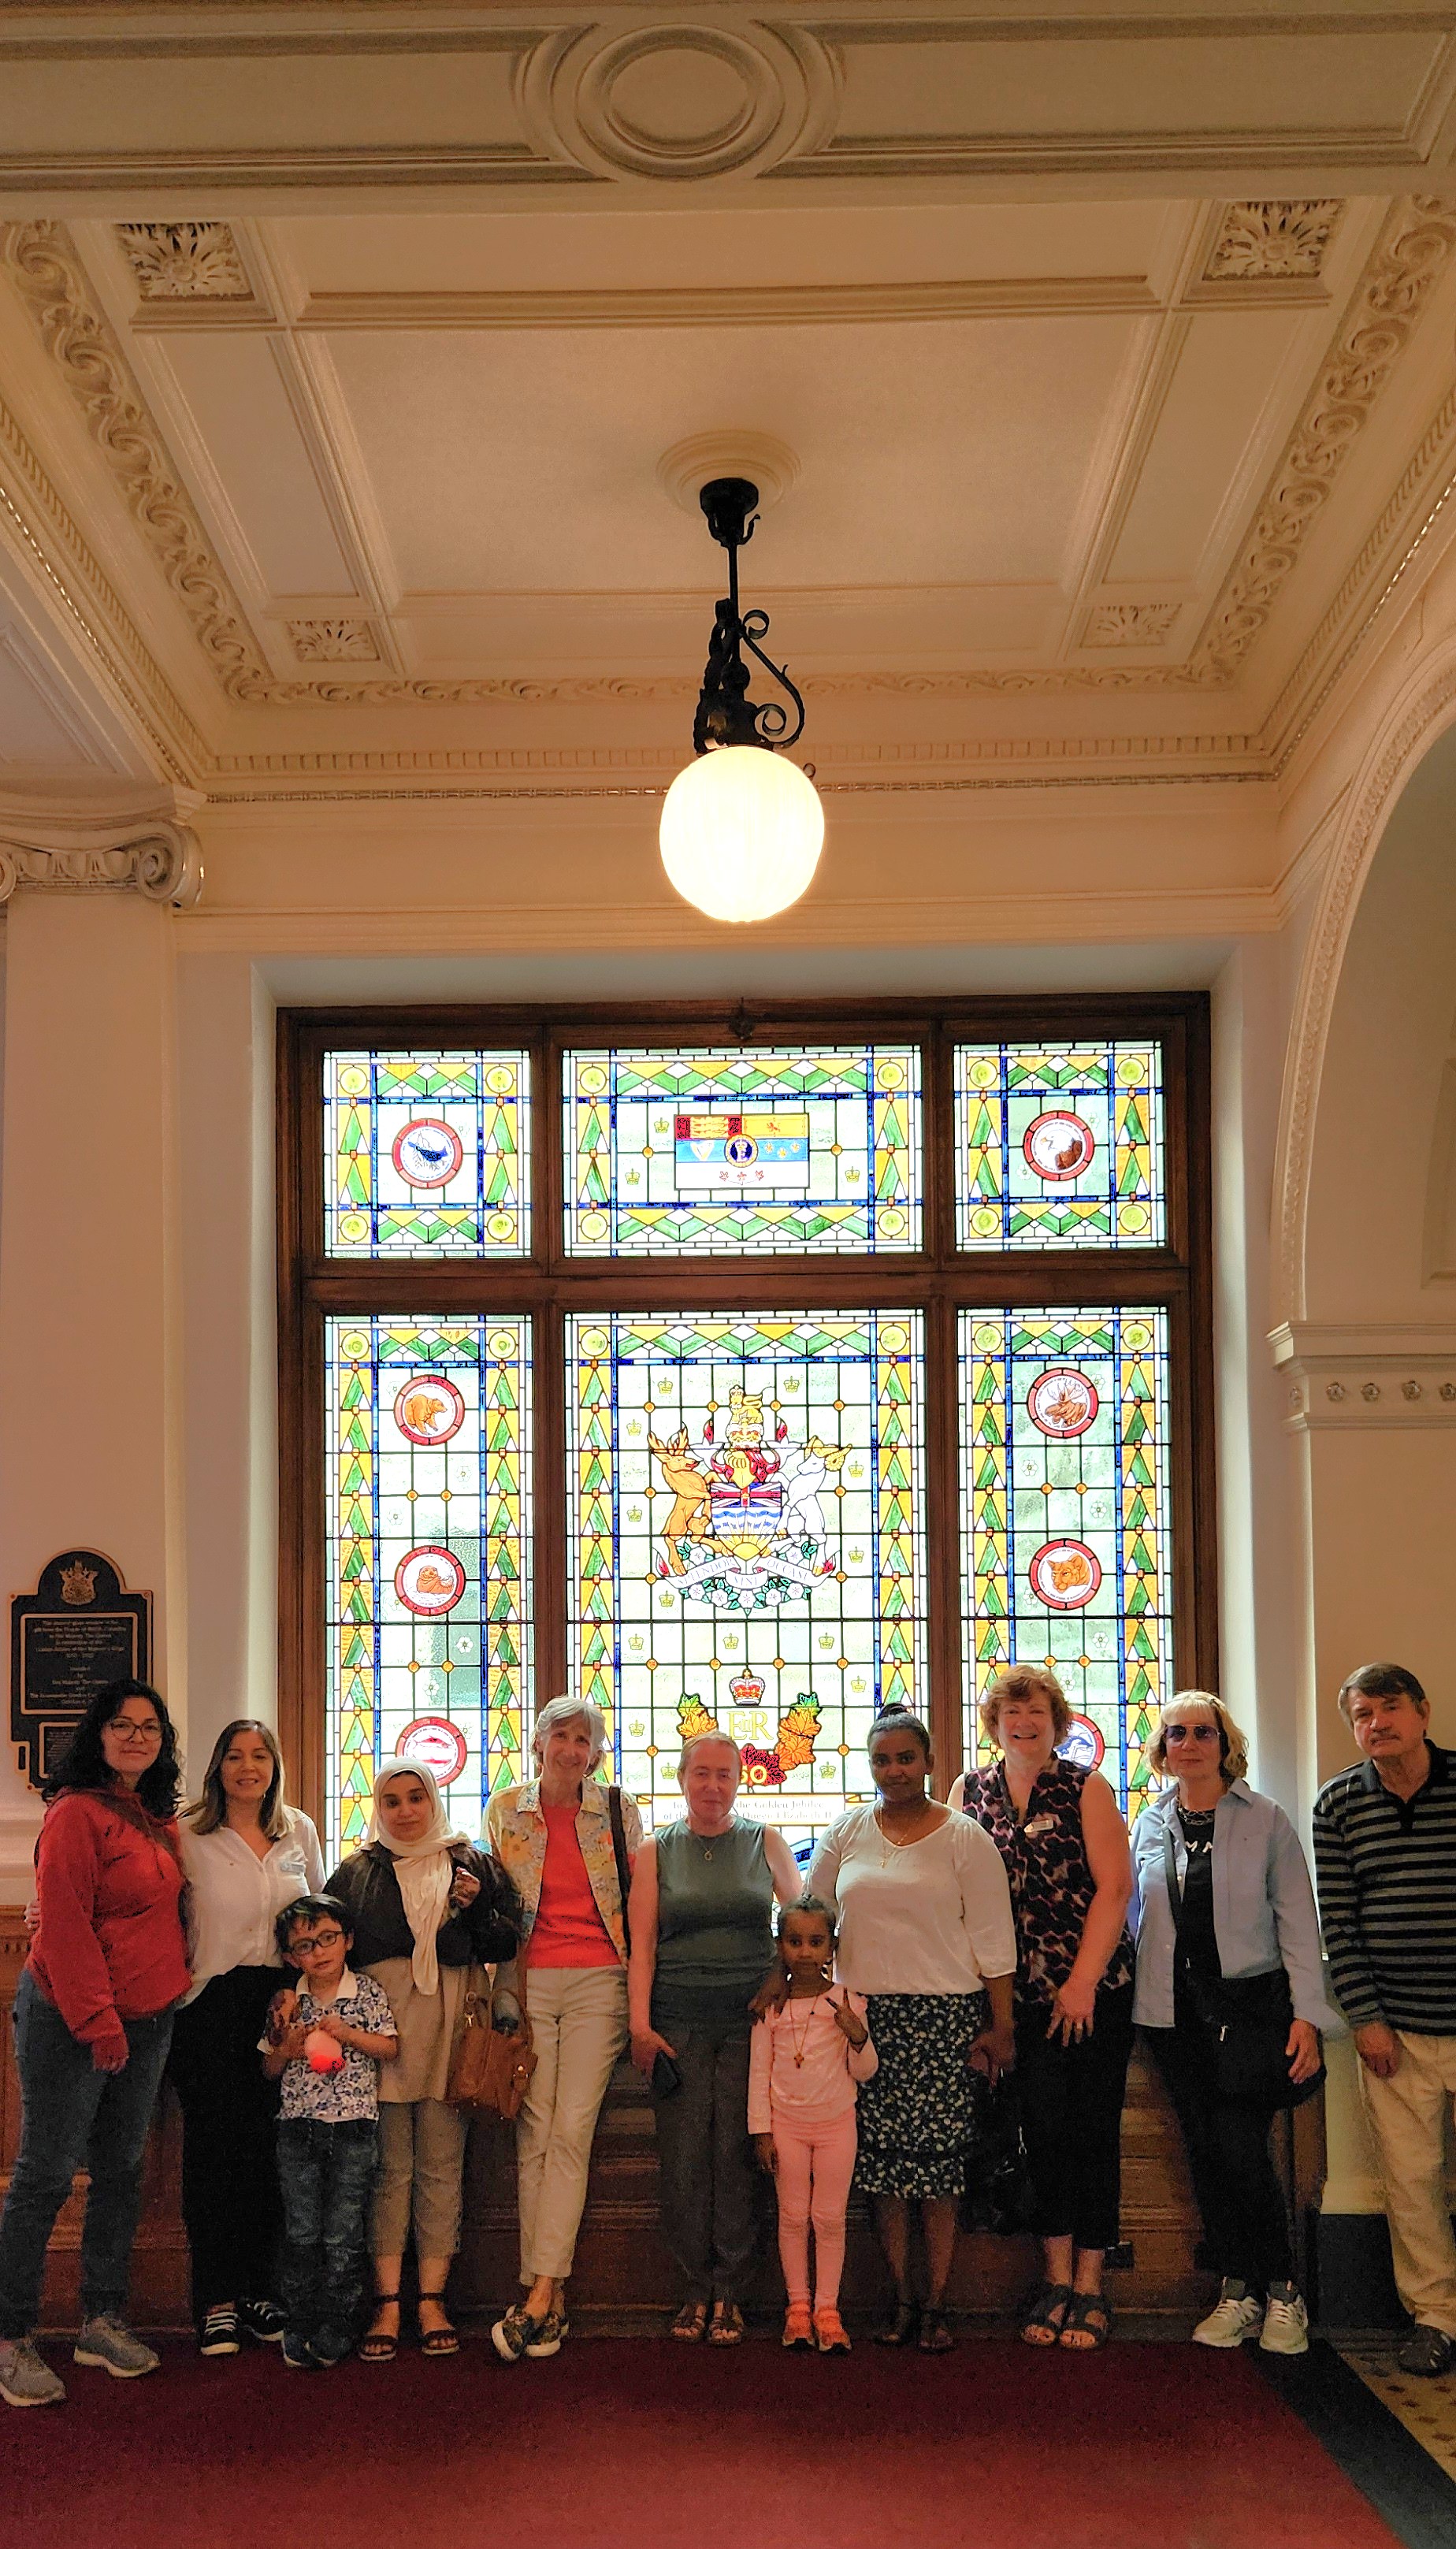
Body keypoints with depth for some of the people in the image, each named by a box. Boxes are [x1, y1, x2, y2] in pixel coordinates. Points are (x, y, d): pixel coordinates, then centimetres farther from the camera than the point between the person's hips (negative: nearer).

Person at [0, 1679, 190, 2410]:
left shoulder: (160, 1820, 10)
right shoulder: (77, 1812, -14)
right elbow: (64, 1925, -18)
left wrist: (175, 1982, 10)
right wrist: (97, 2021, -18)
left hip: (146, 2020, 8)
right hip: (69, 2022, -8)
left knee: (121, 2171, 13)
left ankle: (102, 2322, 23)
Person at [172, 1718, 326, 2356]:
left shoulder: (299, 1831, 9)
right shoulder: (188, 1836, -3)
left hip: (280, 2000, 3)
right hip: (211, 2003, -3)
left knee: (270, 2146, 4)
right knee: (213, 2146, -2)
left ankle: (259, 2291, 12)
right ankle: (215, 2300, 5)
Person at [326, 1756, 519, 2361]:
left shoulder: (472, 1866, 14)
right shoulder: (357, 1873, 15)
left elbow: (505, 1946, 11)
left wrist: (478, 1908, -7)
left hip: (449, 2023, 0)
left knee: (442, 2167, -1)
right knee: (388, 2168, -3)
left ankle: (432, 2300, 3)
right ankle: (387, 2305, -3)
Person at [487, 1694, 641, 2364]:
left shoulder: (618, 1812, 5)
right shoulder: (505, 1811, 8)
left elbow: (638, 1902, 9)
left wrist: (639, 1989, 4)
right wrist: (502, 1997, 3)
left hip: (598, 1982, -1)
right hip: (528, 1981, 1)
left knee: (571, 2131, -10)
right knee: (534, 2135, -4)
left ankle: (539, 2298, -12)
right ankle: (551, 2304, 1)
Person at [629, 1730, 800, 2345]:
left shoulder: (764, 1843, 9)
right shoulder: (656, 1852, 8)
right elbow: (642, 1944, 3)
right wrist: (640, 2022, -6)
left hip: (750, 2013, 0)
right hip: (679, 2017, 0)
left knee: (737, 2154, -2)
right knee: (683, 2155, -2)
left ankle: (729, 2293, 7)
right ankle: (695, 2289, 9)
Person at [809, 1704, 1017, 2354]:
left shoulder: (964, 1837, 1)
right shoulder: (847, 1834, 9)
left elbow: (991, 1936, 0)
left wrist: (1001, 2025, -4)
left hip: (944, 2015, -3)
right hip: (866, 2015, 3)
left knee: (937, 2156, -4)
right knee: (880, 2155, 1)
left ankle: (935, 2305, 4)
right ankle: (902, 2300, 10)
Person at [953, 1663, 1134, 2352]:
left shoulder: (1087, 1790, 1)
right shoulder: (969, 1792, 9)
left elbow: (1114, 1887, -5)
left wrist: (1083, 1981, -11)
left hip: (1094, 1986, -2)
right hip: (1022, 1995, 2)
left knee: (1092, 2127, 0)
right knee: (1043, 2127, 1)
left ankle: (1088, 2287, 7)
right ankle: (1056, 2278, 12)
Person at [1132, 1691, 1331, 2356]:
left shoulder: (1265, 1820, -1)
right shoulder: (1149, 1825, 9)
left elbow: (1297, 1920, -2)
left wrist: (1306, 2013, -8)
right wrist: (1120, 1992, 9)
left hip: (1248, 2001, -4)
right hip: (1174, 2008, 4)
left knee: (1240, 2150, -11)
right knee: (1204, 2151, 4)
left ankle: (1282, 2292, 5)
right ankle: (1238, 2293, 16)